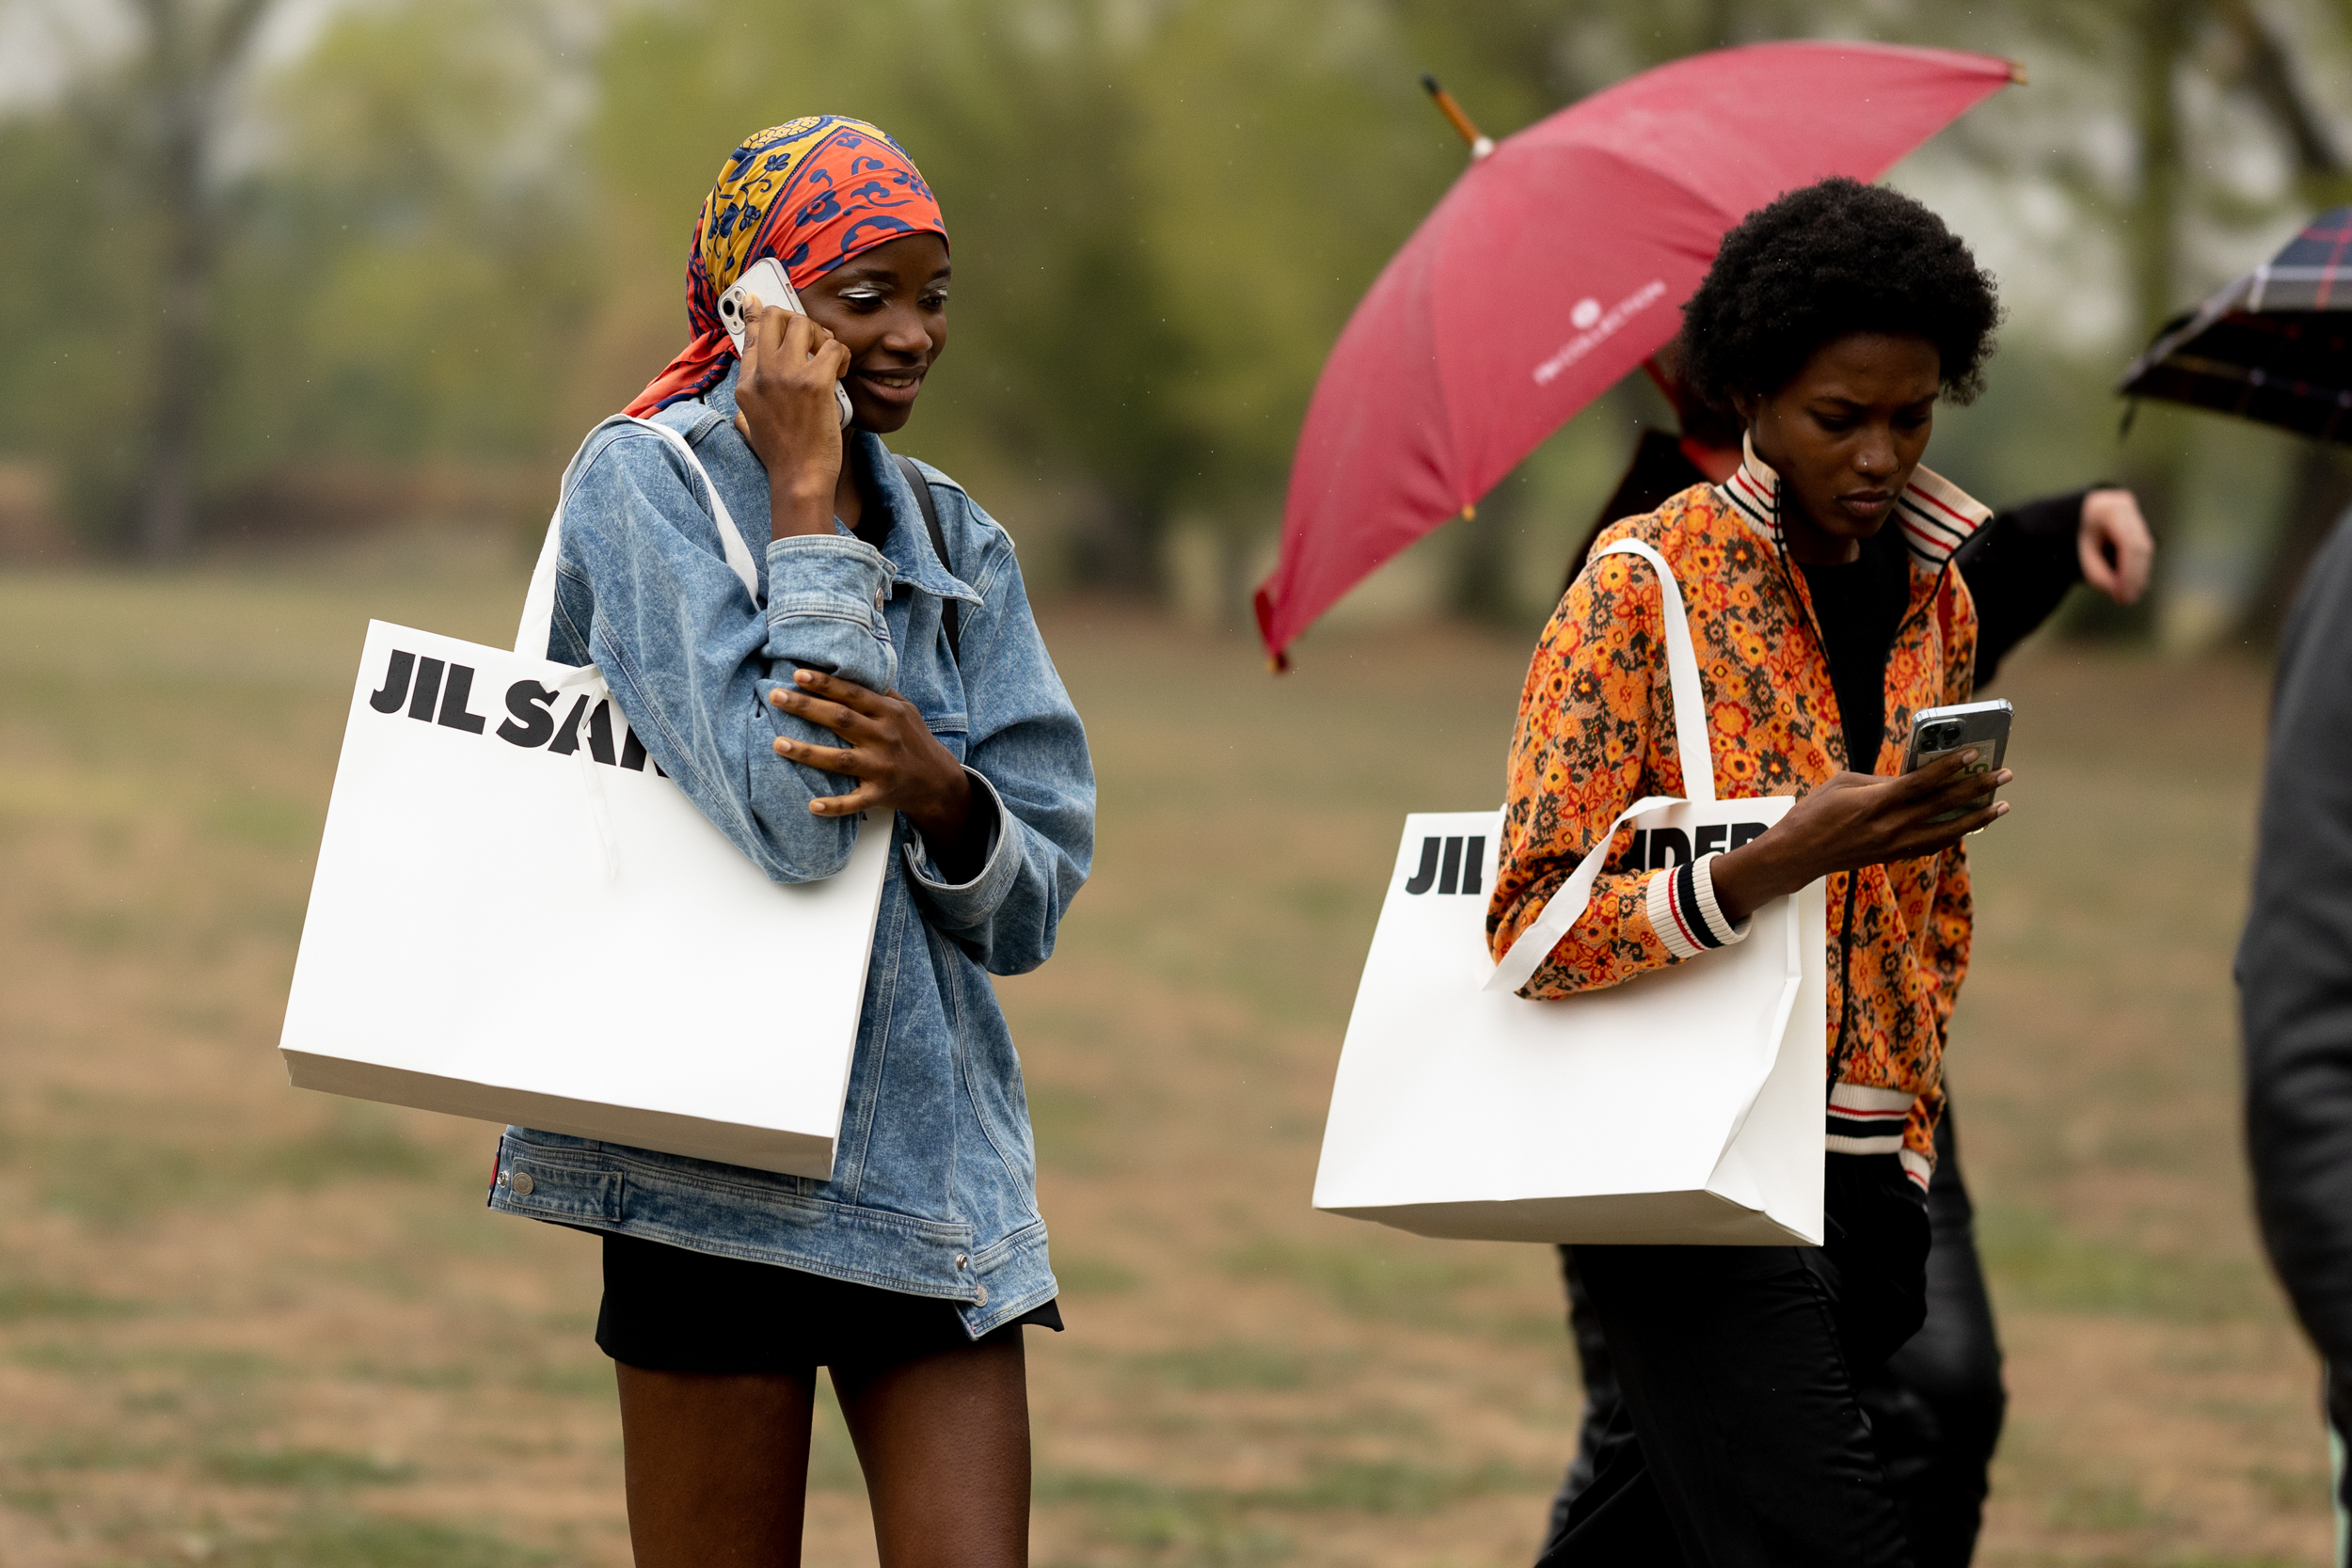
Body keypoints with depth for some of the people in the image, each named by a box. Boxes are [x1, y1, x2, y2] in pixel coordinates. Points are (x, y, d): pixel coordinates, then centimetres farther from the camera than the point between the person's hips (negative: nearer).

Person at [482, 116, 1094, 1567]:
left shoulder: (957, 542, 12)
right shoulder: (641, 484, -5)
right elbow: (787, 816, -18)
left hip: (937, 1151, 5)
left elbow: (1034, 903, 7)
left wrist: (940, 791, -15)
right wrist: (808, 501, -12)